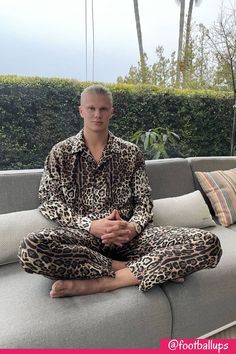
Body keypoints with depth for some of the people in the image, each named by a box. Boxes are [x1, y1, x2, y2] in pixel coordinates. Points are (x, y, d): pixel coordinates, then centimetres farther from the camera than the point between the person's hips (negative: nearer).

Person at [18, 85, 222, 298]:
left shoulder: (131, 152, 10)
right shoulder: (61, 152, 7)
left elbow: (144, 200, 8)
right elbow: (48, 202, 1)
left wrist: (133, 228, -15)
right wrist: (90, 226, -15)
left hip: (127, 234, 2)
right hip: (83, 234, 0)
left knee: (207, 243, -20)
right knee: (31, 249, -35)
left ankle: (98, 283, -23)